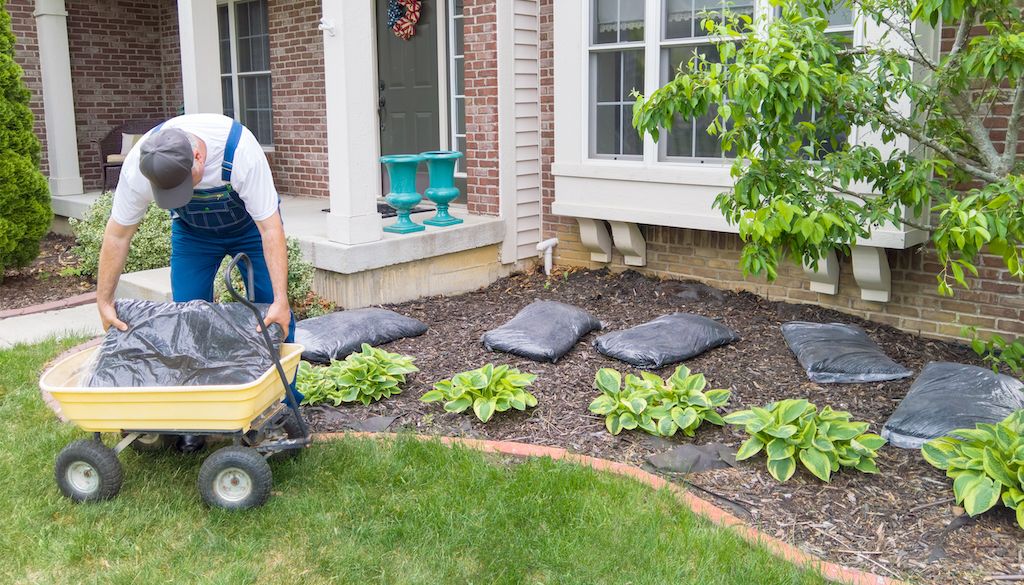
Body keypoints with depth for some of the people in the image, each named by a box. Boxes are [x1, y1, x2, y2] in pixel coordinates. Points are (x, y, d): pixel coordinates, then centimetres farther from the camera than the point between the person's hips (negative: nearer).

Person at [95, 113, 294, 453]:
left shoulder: (241, 151, -39)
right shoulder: (138, 167, -31)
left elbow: (271, 229, -36)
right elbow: (117, 235, -18)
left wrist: (281, 300, -40)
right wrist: (104, 302, -16)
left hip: (250, 224, -2)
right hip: (192, 230, 2)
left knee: (275, 320, -10)